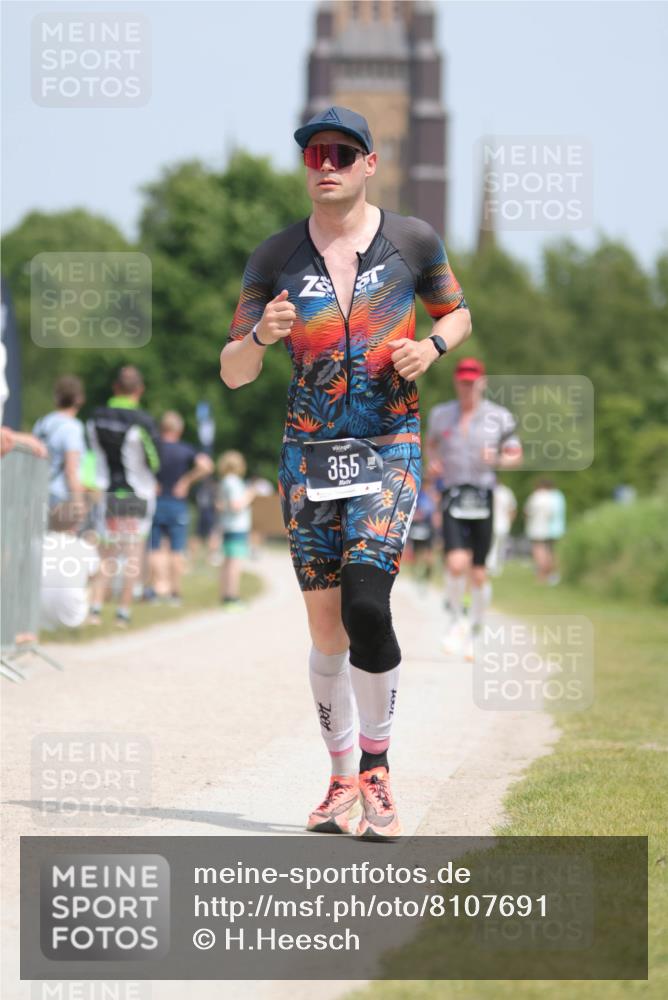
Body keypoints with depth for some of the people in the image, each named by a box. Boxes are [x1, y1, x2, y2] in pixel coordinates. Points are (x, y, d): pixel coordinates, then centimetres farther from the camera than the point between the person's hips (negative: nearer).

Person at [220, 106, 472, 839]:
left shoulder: (413, 242, 1)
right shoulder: (275, 257, 2)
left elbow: (457, 313, 18)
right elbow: (231, 374, 4)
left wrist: (432, 346, -4)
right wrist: (261, 337, -18)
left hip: (390, 449, -2)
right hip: (309, 453, 2)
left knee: (365, 606, -20)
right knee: (326, 630, 3)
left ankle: (376, 770, -5)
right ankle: (341, 778, 18)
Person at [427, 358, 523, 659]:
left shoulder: (499, 417, 3)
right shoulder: (440, 415, 8)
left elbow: (516, 457, 8)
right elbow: (431, 443, 27)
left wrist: (498, 460, -13)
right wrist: (433, 462, 6)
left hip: (483, 497, 0)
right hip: (452, 497, 0)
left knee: (478, 574, 2)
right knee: (457, 563, -20)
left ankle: (475, 632, 22)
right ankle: (455, 620, 4)